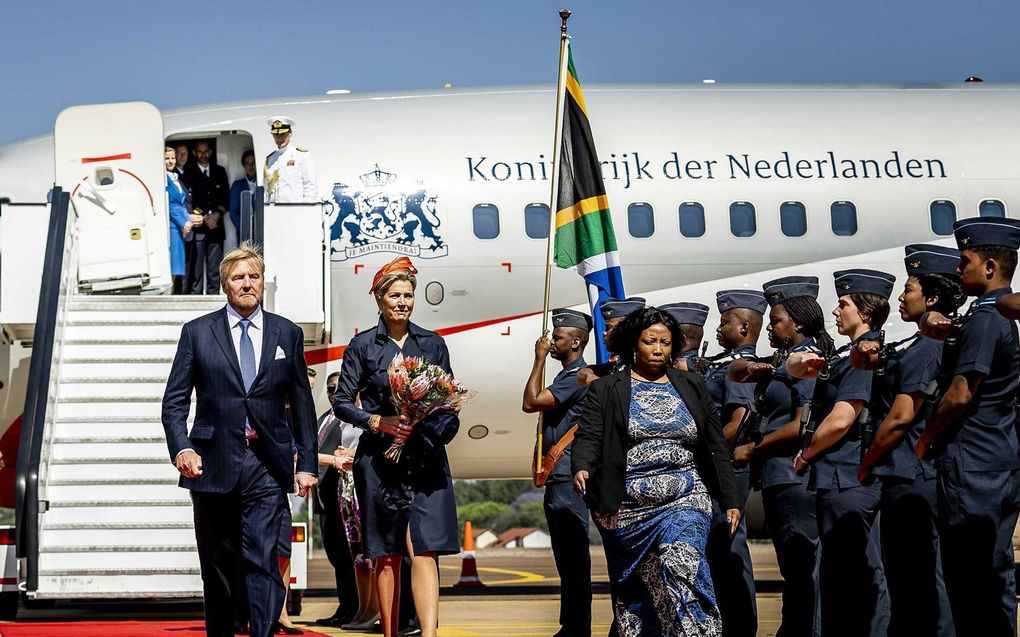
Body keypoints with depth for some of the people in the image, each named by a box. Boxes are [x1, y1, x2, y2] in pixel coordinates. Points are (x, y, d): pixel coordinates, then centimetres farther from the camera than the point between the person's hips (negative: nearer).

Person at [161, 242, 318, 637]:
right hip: (214, 464, 0)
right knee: (217, 568, 8)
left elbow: (302, 404, 12)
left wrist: (306, 463, 6)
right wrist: (182, 448, -13)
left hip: (267, 467, 0)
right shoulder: (197, 332, 6)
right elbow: (175, 400, 3)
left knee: (263, 561, -11)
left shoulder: (287, 334, 10)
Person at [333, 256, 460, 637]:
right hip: (379, 459, 0)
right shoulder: (363, 346, 5)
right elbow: (342, 402, 4)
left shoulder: (433, 344, 10)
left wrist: (441, 427, -5)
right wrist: (378, 422, -11)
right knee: (386, 556, 4)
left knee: (424, 551, -11)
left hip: (425, 459, 1)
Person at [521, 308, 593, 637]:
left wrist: (539, 360, -12)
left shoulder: (577, 378, -14)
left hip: (568, 477, -11)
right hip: (559, 477, 11)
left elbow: (530, 403, -20)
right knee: (566, 557, 15)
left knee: (573, 557, -8)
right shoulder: (566, 376, 18)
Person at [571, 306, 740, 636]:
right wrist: (582, 468, -27)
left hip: (685, 501, 0)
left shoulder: (692, 387, 13)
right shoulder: (605, 390, 6)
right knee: (634, 592, 7)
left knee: (681, 563, -24)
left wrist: (730, 500, 9)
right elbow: (588, 437, -5)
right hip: (626, 508, 0)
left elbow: (716, 446, 13)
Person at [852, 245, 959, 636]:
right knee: (921, 573, 13)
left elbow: (900, 419, -18)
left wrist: (866, 467, -7)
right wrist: (868, 354, 2)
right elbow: (862, 364, 26)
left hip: (910, 478, -10)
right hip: (923, 475, 10)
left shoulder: (925, 349, -16)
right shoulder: (916, 346, 15)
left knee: (915, 577, -6)